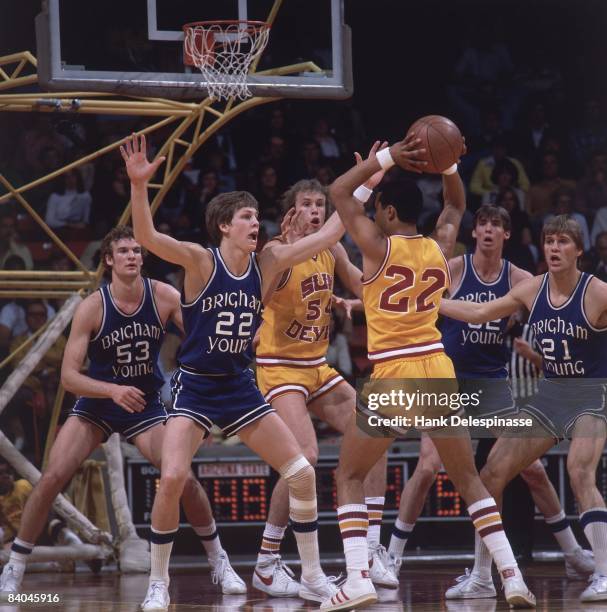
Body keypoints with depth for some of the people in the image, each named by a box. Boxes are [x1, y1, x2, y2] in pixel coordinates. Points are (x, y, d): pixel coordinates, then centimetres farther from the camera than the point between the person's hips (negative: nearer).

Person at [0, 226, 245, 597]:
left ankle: (219, 563, 8)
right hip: (96, 404, -1)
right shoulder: (93, 307, -17)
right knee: (52, 478, -16)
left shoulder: (164, 297, -12)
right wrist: (113, 390, -36)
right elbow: (69, 375, -19)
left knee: (185, 479, -13)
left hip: (146, 405, 1)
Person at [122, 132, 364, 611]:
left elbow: (327, 236, 3)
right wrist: (139, 185, -43)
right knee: (172, 478, -21)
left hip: (241, 389, 5)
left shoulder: (267, 264, 0)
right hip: (195, 387, -5)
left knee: (302, 473, -1)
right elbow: (147, 237, -28)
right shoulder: (201, 261, -12)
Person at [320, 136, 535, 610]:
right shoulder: (440, 247, 7)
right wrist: (449, 165, 12)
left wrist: (386, 158, 2)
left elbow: (338, 192, 7)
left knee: (349, 478, 8)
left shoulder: (379, 248, -5)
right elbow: (456, 206, 29)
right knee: (468, 479, 14)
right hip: (439, 373, 4)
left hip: (392, 379, -4)